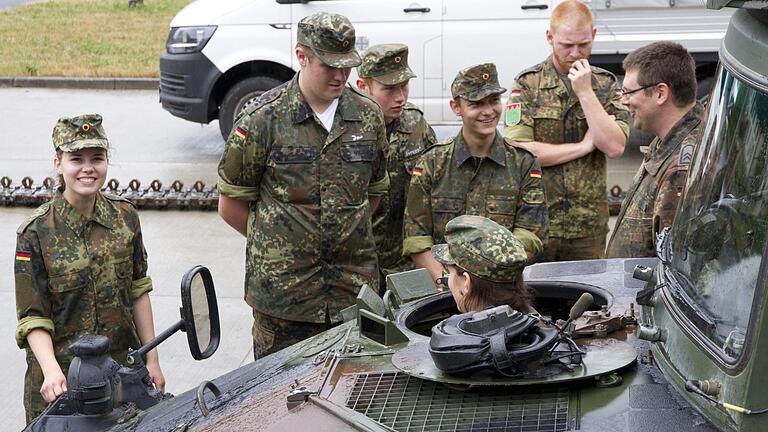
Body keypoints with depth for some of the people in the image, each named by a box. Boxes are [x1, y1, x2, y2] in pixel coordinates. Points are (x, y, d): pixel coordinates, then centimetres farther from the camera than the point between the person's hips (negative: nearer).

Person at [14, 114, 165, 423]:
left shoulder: (125, 216, -1)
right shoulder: (36, 232, -12)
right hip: (60, 377, -3)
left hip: (123, 366, 3)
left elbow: (138, 290, 6)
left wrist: (152, 360, 6)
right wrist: (51, 370, -27)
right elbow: (33, 318, -12)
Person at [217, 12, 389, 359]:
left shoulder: (368, 116, 5)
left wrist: (346, 235, 10)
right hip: (282, 289, -3)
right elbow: (231, 206, 0)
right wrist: (275, 243, 4)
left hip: (355, 289, 3)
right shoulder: (264, 118, -7)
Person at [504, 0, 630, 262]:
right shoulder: (527, 84, -2)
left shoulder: (606, 85, 5)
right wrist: (584, 146, -10)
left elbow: (615, 148, -9)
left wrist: (585, 92, -13)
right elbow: (517, 151, -14)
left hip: (588, 228, 2)